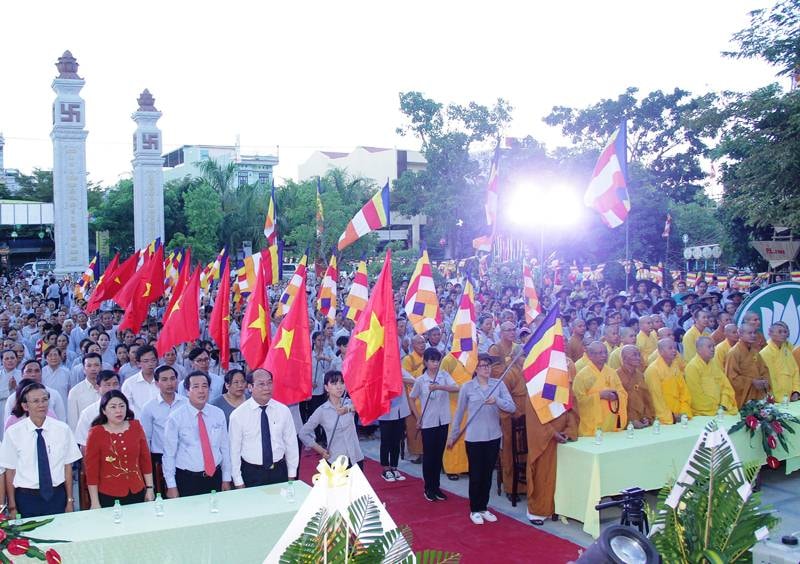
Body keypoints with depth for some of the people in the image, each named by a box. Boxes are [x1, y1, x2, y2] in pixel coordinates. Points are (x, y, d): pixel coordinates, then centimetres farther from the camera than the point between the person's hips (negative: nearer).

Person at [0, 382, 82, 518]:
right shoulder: (13, 433, -6)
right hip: (26, 498, -1)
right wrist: (12, 507, -2)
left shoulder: (62, 429, -3)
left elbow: (67, 466, 1)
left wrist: (69, 501, 3)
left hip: (57, 495, 1)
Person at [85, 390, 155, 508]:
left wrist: (149, 488, 6)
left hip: (137, 493, 3)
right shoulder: (96, 433, -8)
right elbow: (91, 469, -6)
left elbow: (145, 459, 7)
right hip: (108, 497, -3)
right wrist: (95, 503, -7)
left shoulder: (136, 427, 1)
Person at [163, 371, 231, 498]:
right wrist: (171, 486, -6)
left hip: (215, 477, 3)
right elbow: (169, 454, -6)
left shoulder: (219, 414, 1)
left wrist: (226, 479, 7)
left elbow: (225, 447, 6)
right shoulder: (175, 418, -9)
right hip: (187, 479, -3)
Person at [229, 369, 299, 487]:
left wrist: (292, 475, 4)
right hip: (251, 473, -2)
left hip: (279, 471, 2)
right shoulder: (238, 415, -10)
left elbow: (291, 443, 3)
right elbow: (234, 450, -5)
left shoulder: (283, 410, -4)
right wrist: (238, 482, -4)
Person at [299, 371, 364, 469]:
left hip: (356, 458, 1)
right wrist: (321, 451, 0)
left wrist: (349, 409, -47)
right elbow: (303, 433, 4)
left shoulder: (350, 403, -2)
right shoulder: (321, 411, -5)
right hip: (335, 461, -1)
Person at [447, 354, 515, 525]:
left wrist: (497, 401, -25)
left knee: (488, 474, 13)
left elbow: (512, 407, -8)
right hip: (474, 438, -2)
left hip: (493, 436, 2)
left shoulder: (499, 384, -2)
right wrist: (453, 435, 7)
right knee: (475, 475, 5)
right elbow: (459, 413, 2)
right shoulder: (467, 387, -6)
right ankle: (475, 510, 21)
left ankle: (484, 507, 28)